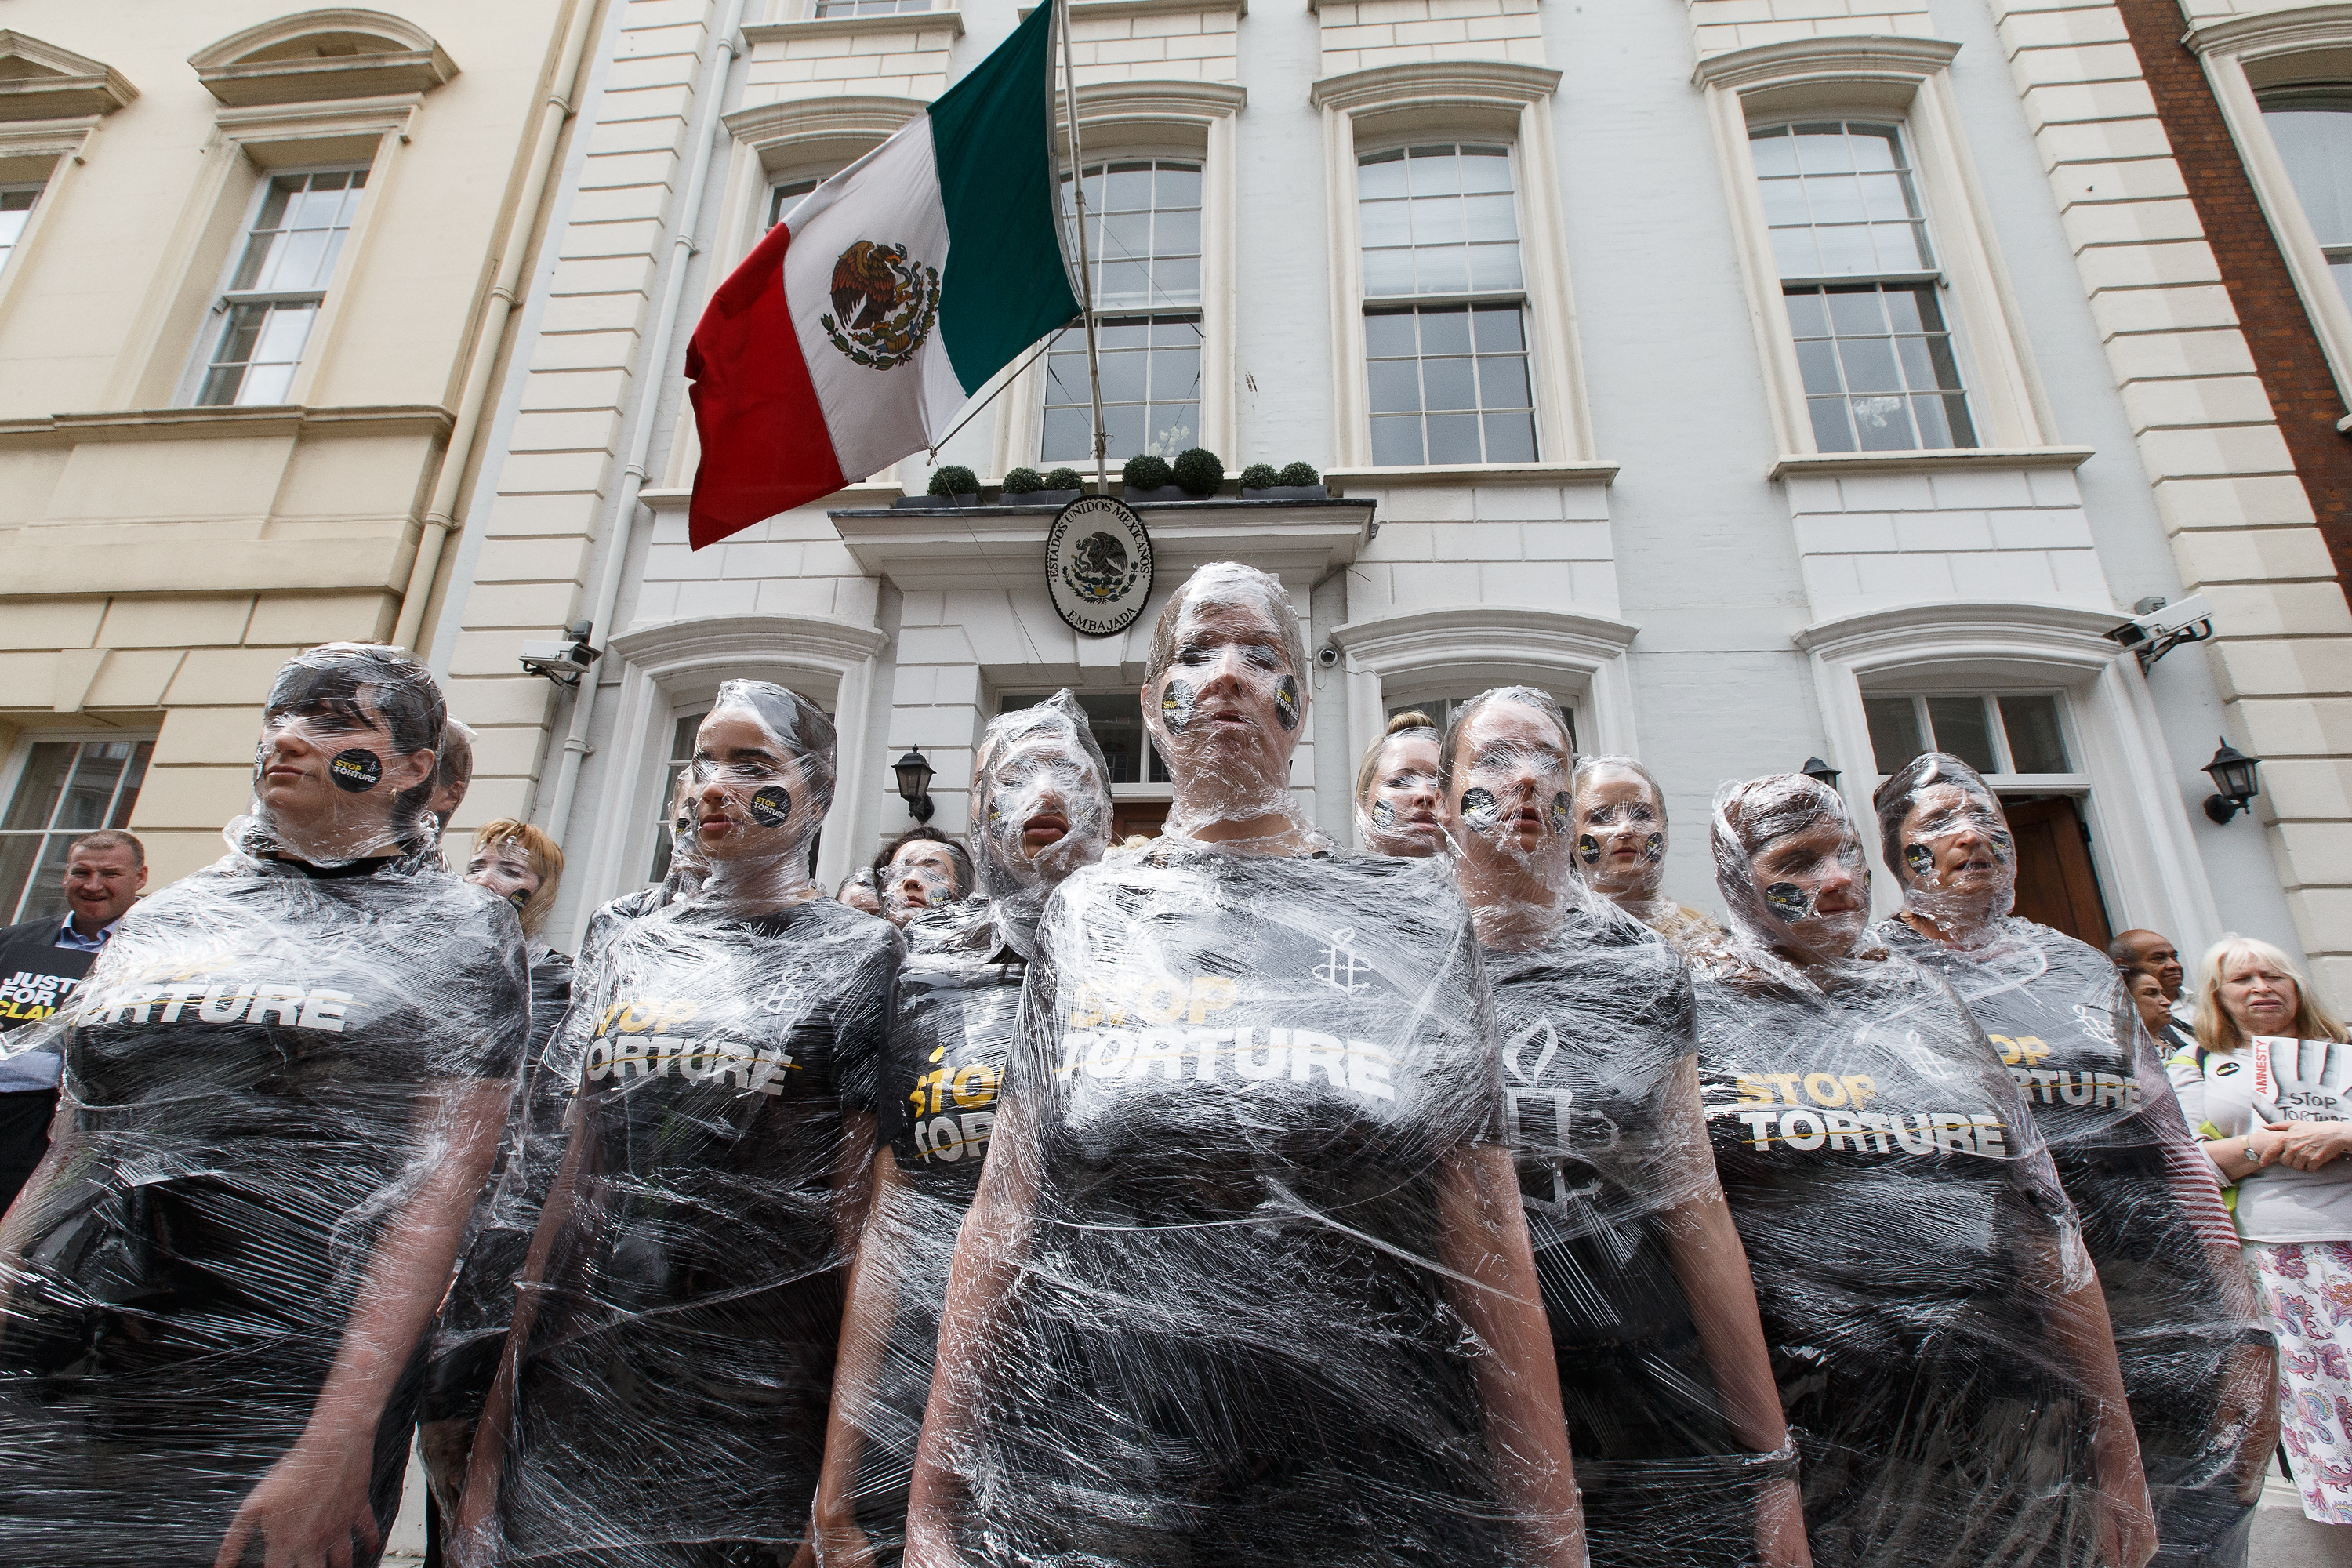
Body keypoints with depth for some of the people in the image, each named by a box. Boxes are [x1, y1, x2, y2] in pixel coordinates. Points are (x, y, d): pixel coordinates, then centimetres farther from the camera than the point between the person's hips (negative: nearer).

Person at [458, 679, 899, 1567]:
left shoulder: (859, 956, -5)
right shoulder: (631, 951, 8)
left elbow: (858, 1214, -8)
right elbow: (574, 1183, 10)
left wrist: (844, 1485, -10)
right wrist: (496, 1425, 7)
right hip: (571, 1398, 4)